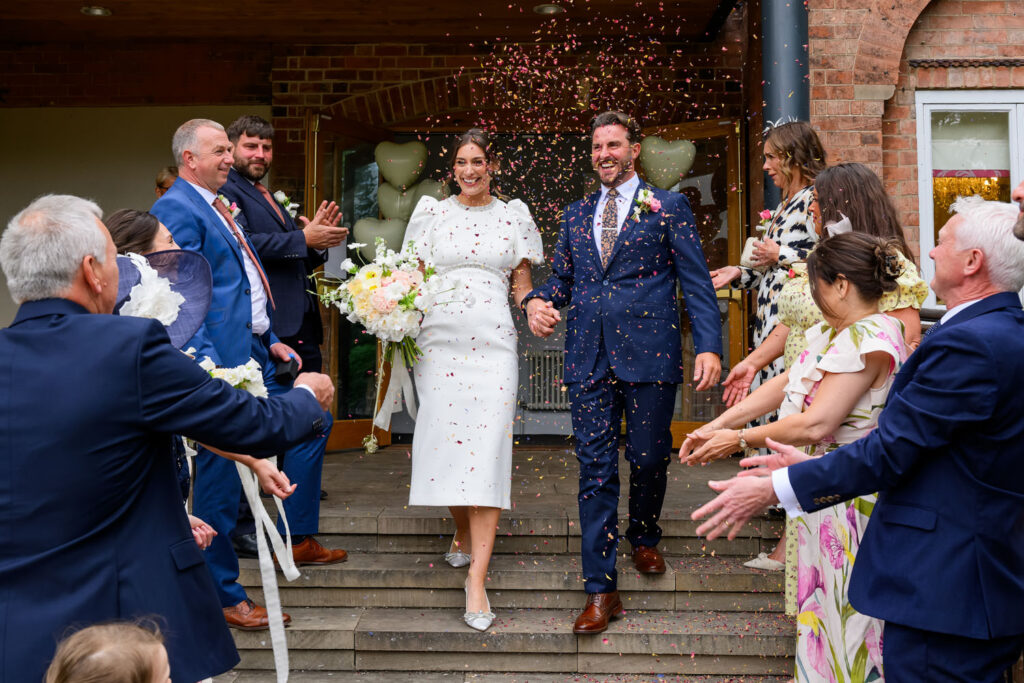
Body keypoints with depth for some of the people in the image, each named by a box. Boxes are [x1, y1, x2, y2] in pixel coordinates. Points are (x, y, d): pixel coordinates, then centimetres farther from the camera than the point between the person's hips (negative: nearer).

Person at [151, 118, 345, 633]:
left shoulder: (220, 206, 19)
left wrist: (270, 340, 20)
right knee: (221, 473, -2)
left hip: (256, 355, 10)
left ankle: (298, 539, 31)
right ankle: (221, 594, 13)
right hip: (222, 363, -10)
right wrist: (210, 369, -26)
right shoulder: (175, 209, -12)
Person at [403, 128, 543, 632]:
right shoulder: (432, 212, 11)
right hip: (438, 340, 2)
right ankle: (462, 533, 32)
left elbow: (522, 284, 12)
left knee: (488, 447, -9)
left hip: (492, 342, -1)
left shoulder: (513, 215, 10)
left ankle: (476, 578, -8)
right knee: (443, 440, 4)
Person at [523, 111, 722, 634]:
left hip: (648, 353, -2)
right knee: (595, 468, 1)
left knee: (649, 458, 8)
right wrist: (538, 300, -4)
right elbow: (561, 275, 19)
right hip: (588, 356, 3)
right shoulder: (575, 215, 18)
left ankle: (644, 538, 39)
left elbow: (696, 282, 0)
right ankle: (601, 590, 7)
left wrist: (709, 345, -11)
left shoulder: (668, 207, 6)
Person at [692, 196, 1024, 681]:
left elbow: (887, 453, -23)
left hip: (944, 587, -10)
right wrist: (812, 465, 10)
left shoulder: (970, 342, -23)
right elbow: (913, 444, 12)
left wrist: (772, 488, -16)